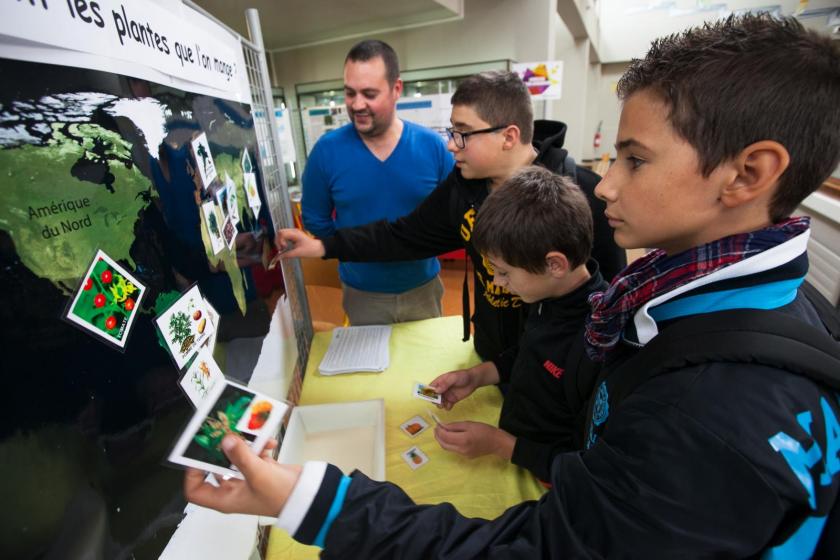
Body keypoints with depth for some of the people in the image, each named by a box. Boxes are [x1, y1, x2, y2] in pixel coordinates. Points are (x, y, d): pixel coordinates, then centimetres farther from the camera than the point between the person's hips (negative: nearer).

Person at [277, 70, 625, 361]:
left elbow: (612, 283, -16)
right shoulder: (461, 187, -7)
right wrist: (324, 246, -9)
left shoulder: (581, 194, -23)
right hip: (491, 354, 5)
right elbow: (405, 236, -3)